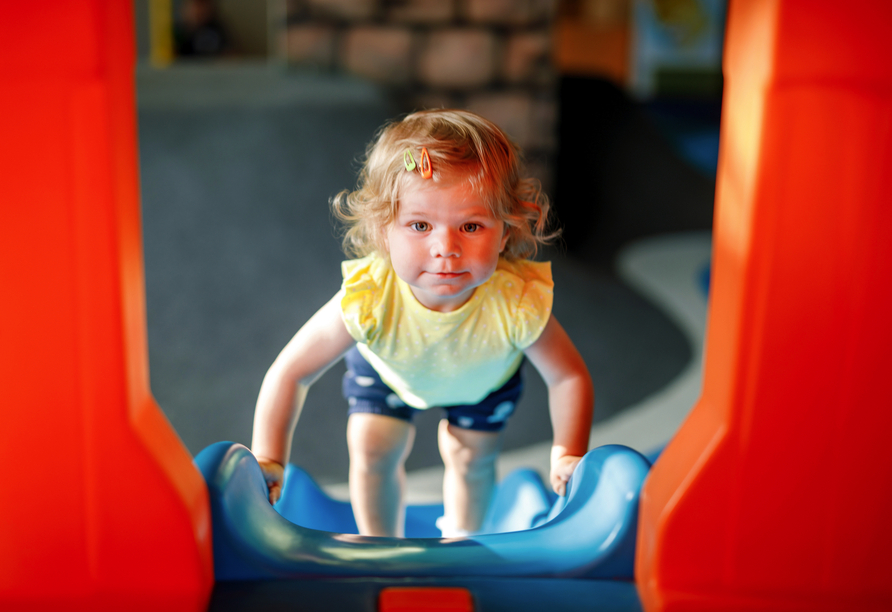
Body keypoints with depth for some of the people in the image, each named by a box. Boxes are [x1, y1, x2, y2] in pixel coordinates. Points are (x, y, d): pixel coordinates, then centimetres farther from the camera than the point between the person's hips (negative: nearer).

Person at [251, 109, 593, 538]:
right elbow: (290, 372, -33)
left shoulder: (519, 302, -44)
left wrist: (568, 453, -37)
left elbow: (569, 376, -27)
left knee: (470, 457, 9)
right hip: (387, 368, 0)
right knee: (372, 450, -1)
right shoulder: (368, 298, -45)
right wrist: (268, 459, -34)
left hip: (484, 378, 0)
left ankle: (461, 538, 44)